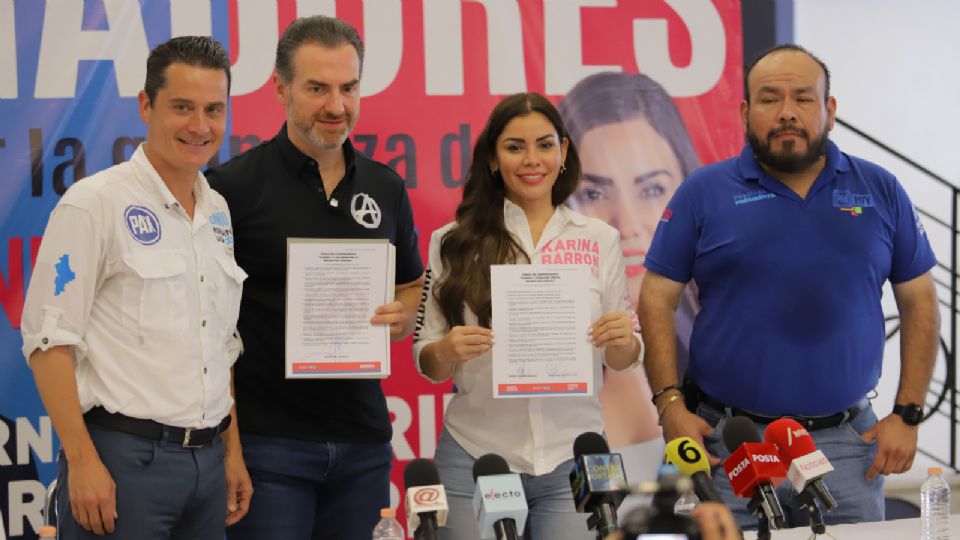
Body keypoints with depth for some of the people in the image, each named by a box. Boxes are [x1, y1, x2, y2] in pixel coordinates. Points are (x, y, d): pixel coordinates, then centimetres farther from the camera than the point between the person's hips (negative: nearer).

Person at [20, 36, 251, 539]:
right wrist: (82, 461, -18)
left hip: (207, 458, 6)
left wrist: (232, 451, 13)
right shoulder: (95, 203, -8)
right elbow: (48, 339, -12)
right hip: (124, 457, -6)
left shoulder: (221, 214, 13)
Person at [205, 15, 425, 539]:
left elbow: (412, 289, 21)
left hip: (363, 438, 5)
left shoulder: (385, 188, 10)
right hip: (267, 436, -5)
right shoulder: (235, 185, -6)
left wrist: (400, 317, -3)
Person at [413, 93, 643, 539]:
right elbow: (427, 362, 3)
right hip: (475, 460, -1)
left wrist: (623, 341, -12)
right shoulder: (454, 243, 1)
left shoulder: (599, 239, 4)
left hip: (573, 459, 1)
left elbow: (621, 359, 9)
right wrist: (447, 352, -18)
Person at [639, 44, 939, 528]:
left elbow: (918, 303, 10)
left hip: (846, 442, 2)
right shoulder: (703, 193, 2)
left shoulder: (880, 192, 7)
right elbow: (656, 300, 1)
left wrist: (907, 415, 3)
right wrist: (670, 404, -9)